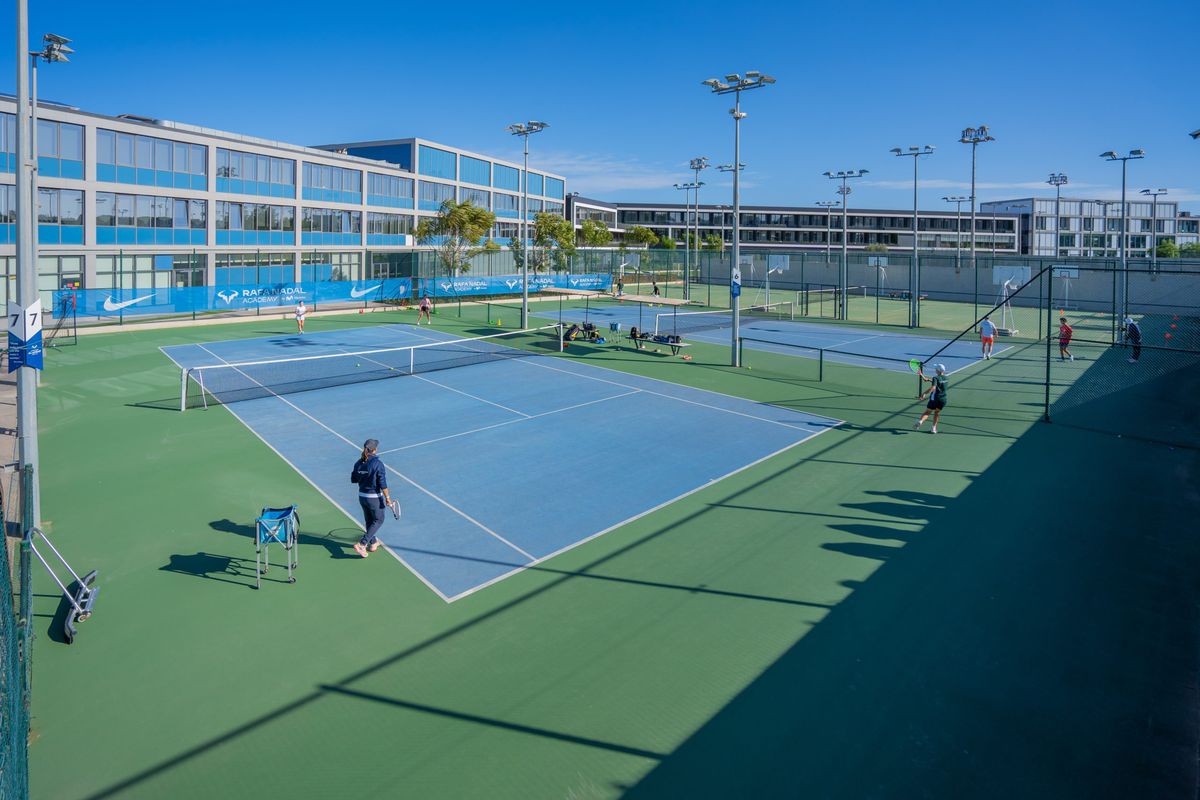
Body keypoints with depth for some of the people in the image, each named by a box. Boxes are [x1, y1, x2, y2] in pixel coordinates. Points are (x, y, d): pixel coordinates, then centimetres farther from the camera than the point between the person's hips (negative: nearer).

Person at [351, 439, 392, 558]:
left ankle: (373, 543, 36)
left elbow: (353, 479, 7)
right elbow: (382, 484, -19)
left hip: (362, 496, 6)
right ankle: (362, 544, 2)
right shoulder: (378, 464, -21)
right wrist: (387, 497, -11)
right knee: (378, 520, 12)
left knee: (369, 521, 21)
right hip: (375, 497, -6)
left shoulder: (358, 463, -3)